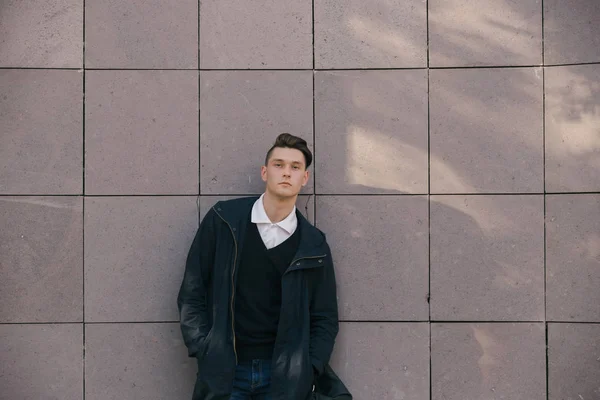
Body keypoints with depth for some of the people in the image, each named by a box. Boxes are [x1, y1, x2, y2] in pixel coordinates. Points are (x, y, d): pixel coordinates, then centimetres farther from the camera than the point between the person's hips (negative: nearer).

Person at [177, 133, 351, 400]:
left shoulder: (314, 246, 1)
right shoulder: (223, 220, -2)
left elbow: (324, 319, 5)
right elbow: (191, 295, 0)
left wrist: (307, 376, -7)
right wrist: (207, 359, -6)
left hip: (284, 374, 1)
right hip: (223, 372, -1)